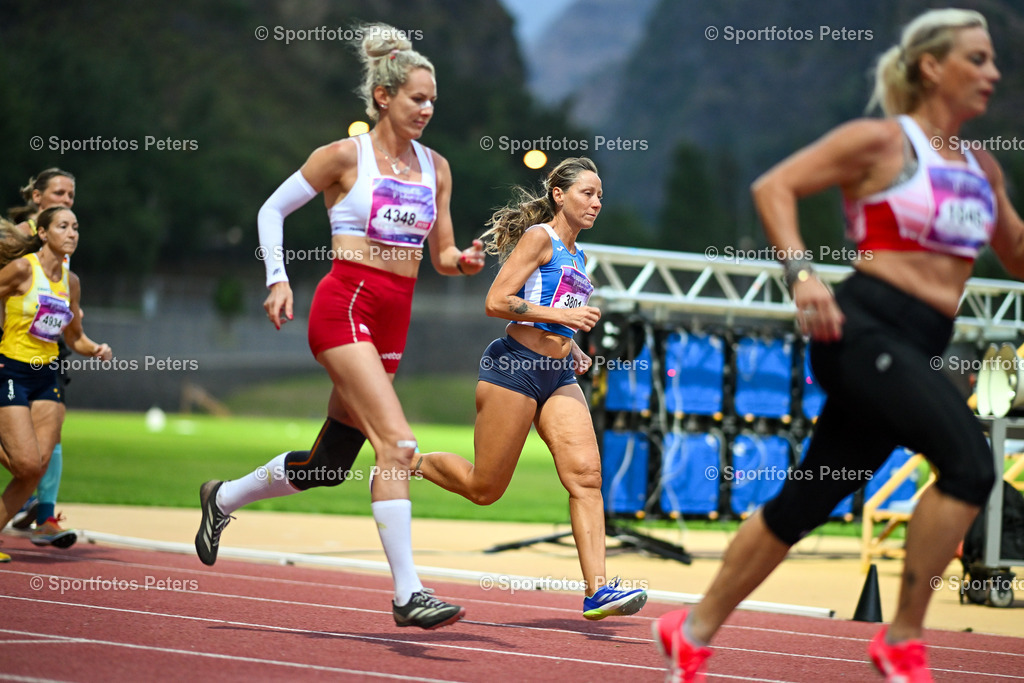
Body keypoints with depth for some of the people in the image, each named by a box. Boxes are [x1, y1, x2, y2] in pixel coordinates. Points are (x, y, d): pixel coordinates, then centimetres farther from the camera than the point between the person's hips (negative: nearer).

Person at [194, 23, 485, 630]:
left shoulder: (435, 167, 13)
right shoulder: (346, 157, -3)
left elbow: (442, 256, 16)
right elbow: (273, 210, 5)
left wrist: (463, 261, -6)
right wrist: (278, 278, -5)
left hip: (394, 319, 7)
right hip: (346, 304, -7)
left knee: (328, 463, 13)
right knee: (398, 443, -20)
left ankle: (223, 498, 38)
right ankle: (408, 594, -20)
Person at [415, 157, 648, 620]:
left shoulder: (578, 256, 20)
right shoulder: (539, 237, -6)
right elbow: (497, 303, -14)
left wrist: (572, 347, 15)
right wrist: (562, 315, -18)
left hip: (559, 376, 8)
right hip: (514, 367, -8)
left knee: (586, 474, -11)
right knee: (484, 488, -1)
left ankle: (597, 590, -17)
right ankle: (408, 464, 26)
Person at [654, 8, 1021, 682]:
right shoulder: (882, 140, -3)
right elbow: (774, 186, -6)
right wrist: (801, 270, -19)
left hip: (914, 352, 8)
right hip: (862, 328, -7)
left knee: (807, 502, 11)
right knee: (969, 462, -24)